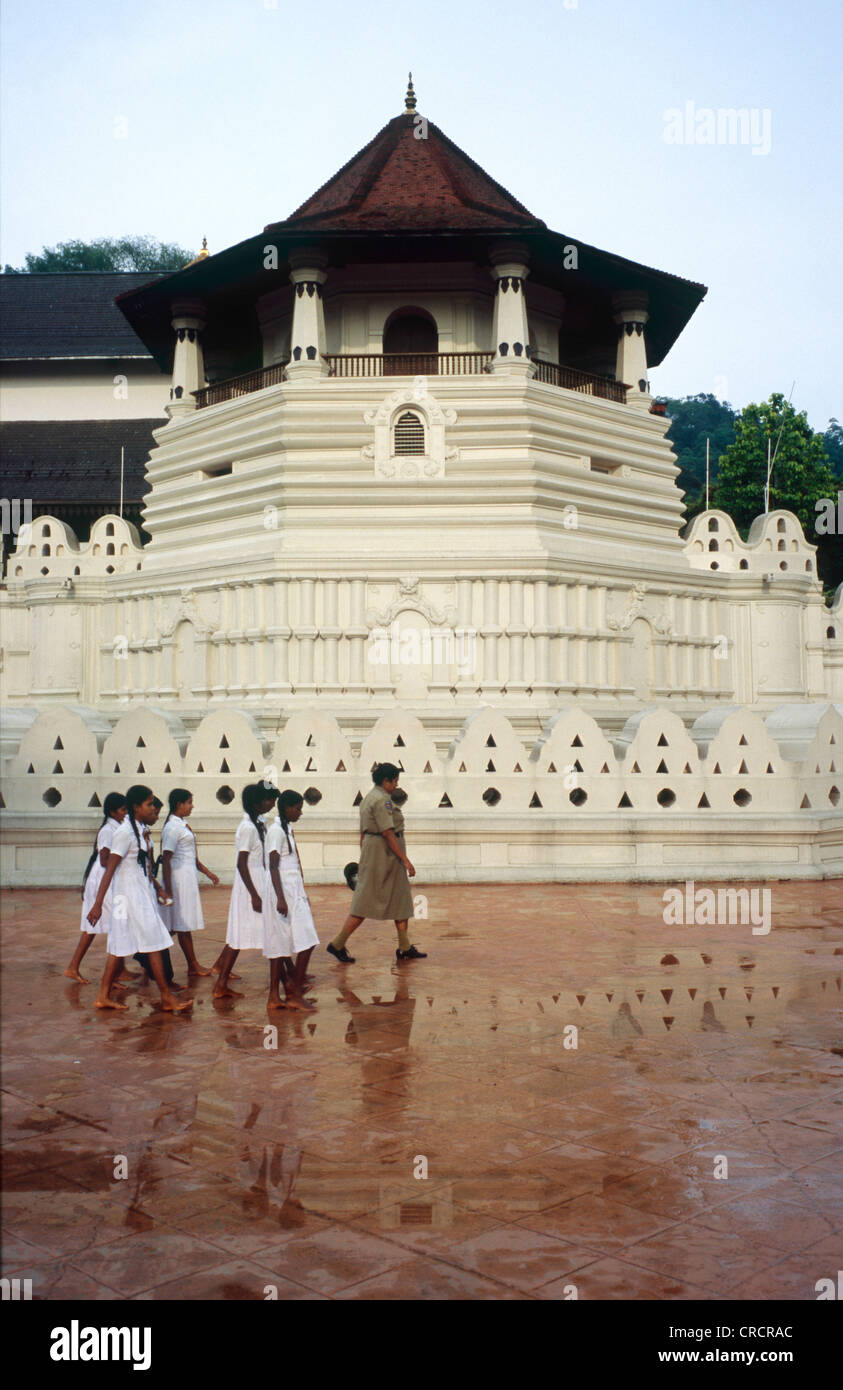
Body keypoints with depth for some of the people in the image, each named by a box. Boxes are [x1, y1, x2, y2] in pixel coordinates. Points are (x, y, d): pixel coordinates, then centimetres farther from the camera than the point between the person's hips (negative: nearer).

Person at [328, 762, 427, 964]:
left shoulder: (369, 798, 15)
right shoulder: (382, 800, -16)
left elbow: (363, 833, 18)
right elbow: (388, 834, -20)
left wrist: (364, 859, 21)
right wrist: (405, 860, -18)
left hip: (371, 850, 10)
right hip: (384, 854, -10)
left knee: (401, 900, 12)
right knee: (367, 902, -5)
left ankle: (405, 949, 15)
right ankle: (338, 944, 1)